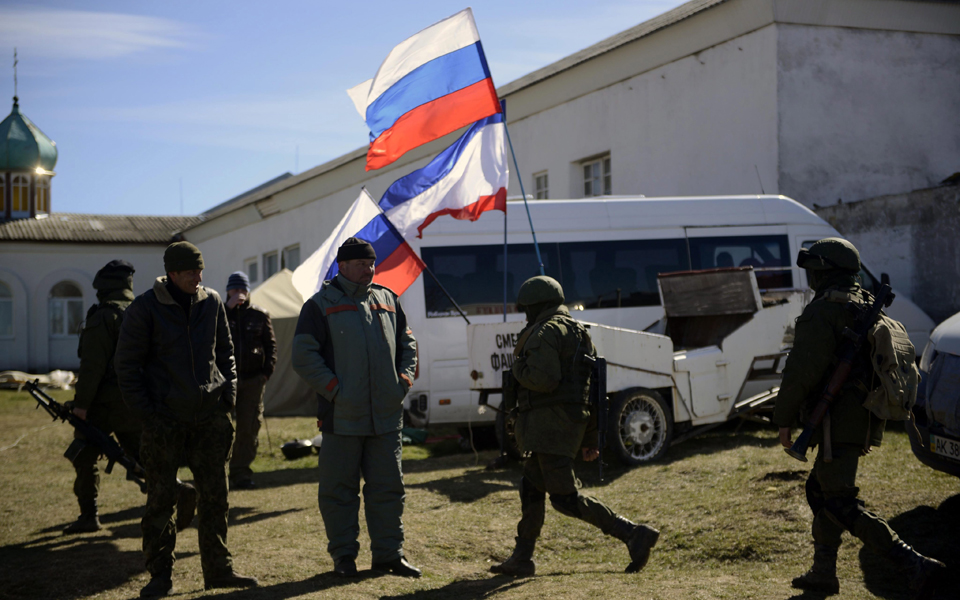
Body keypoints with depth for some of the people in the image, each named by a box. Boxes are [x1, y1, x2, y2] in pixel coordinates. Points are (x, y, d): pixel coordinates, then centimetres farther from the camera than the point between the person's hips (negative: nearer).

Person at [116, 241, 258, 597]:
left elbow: (225, 352, 17)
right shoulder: (145, 309, -7)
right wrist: (145, 410, -10)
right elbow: (127, 365, -4)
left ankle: (218, 569, 18)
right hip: (165, 419, -4)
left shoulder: (212, 303, 6)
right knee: (160, 501, 3)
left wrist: (228, 394, 6)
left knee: (215, 497, 8)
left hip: (211, 417, 4)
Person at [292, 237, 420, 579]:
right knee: (339, 488, 3)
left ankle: (389, 553, 17)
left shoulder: (388, 301, 14)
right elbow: (303, 356, -6)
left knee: (388, 486, 7)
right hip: (342, 416, -4)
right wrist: (333, 388, -13)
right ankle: (343, 555, 15)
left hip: (386, 416, 4)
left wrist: (404, 379, 6)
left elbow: (407, 343, 21)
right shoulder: (321, 305, -1)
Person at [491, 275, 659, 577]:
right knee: (531, 488, 17)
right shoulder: (577, 332, 19)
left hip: (550, 422, -10)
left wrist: (518, 369, -4)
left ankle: (634, 534, -14)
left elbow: (544, 379, -25)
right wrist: (590, 439, 20)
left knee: (565, 498, -9)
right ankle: (522, 558, 23)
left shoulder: (544, 332, -11)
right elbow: (590, 386, 19)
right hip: (571, 421, 10)